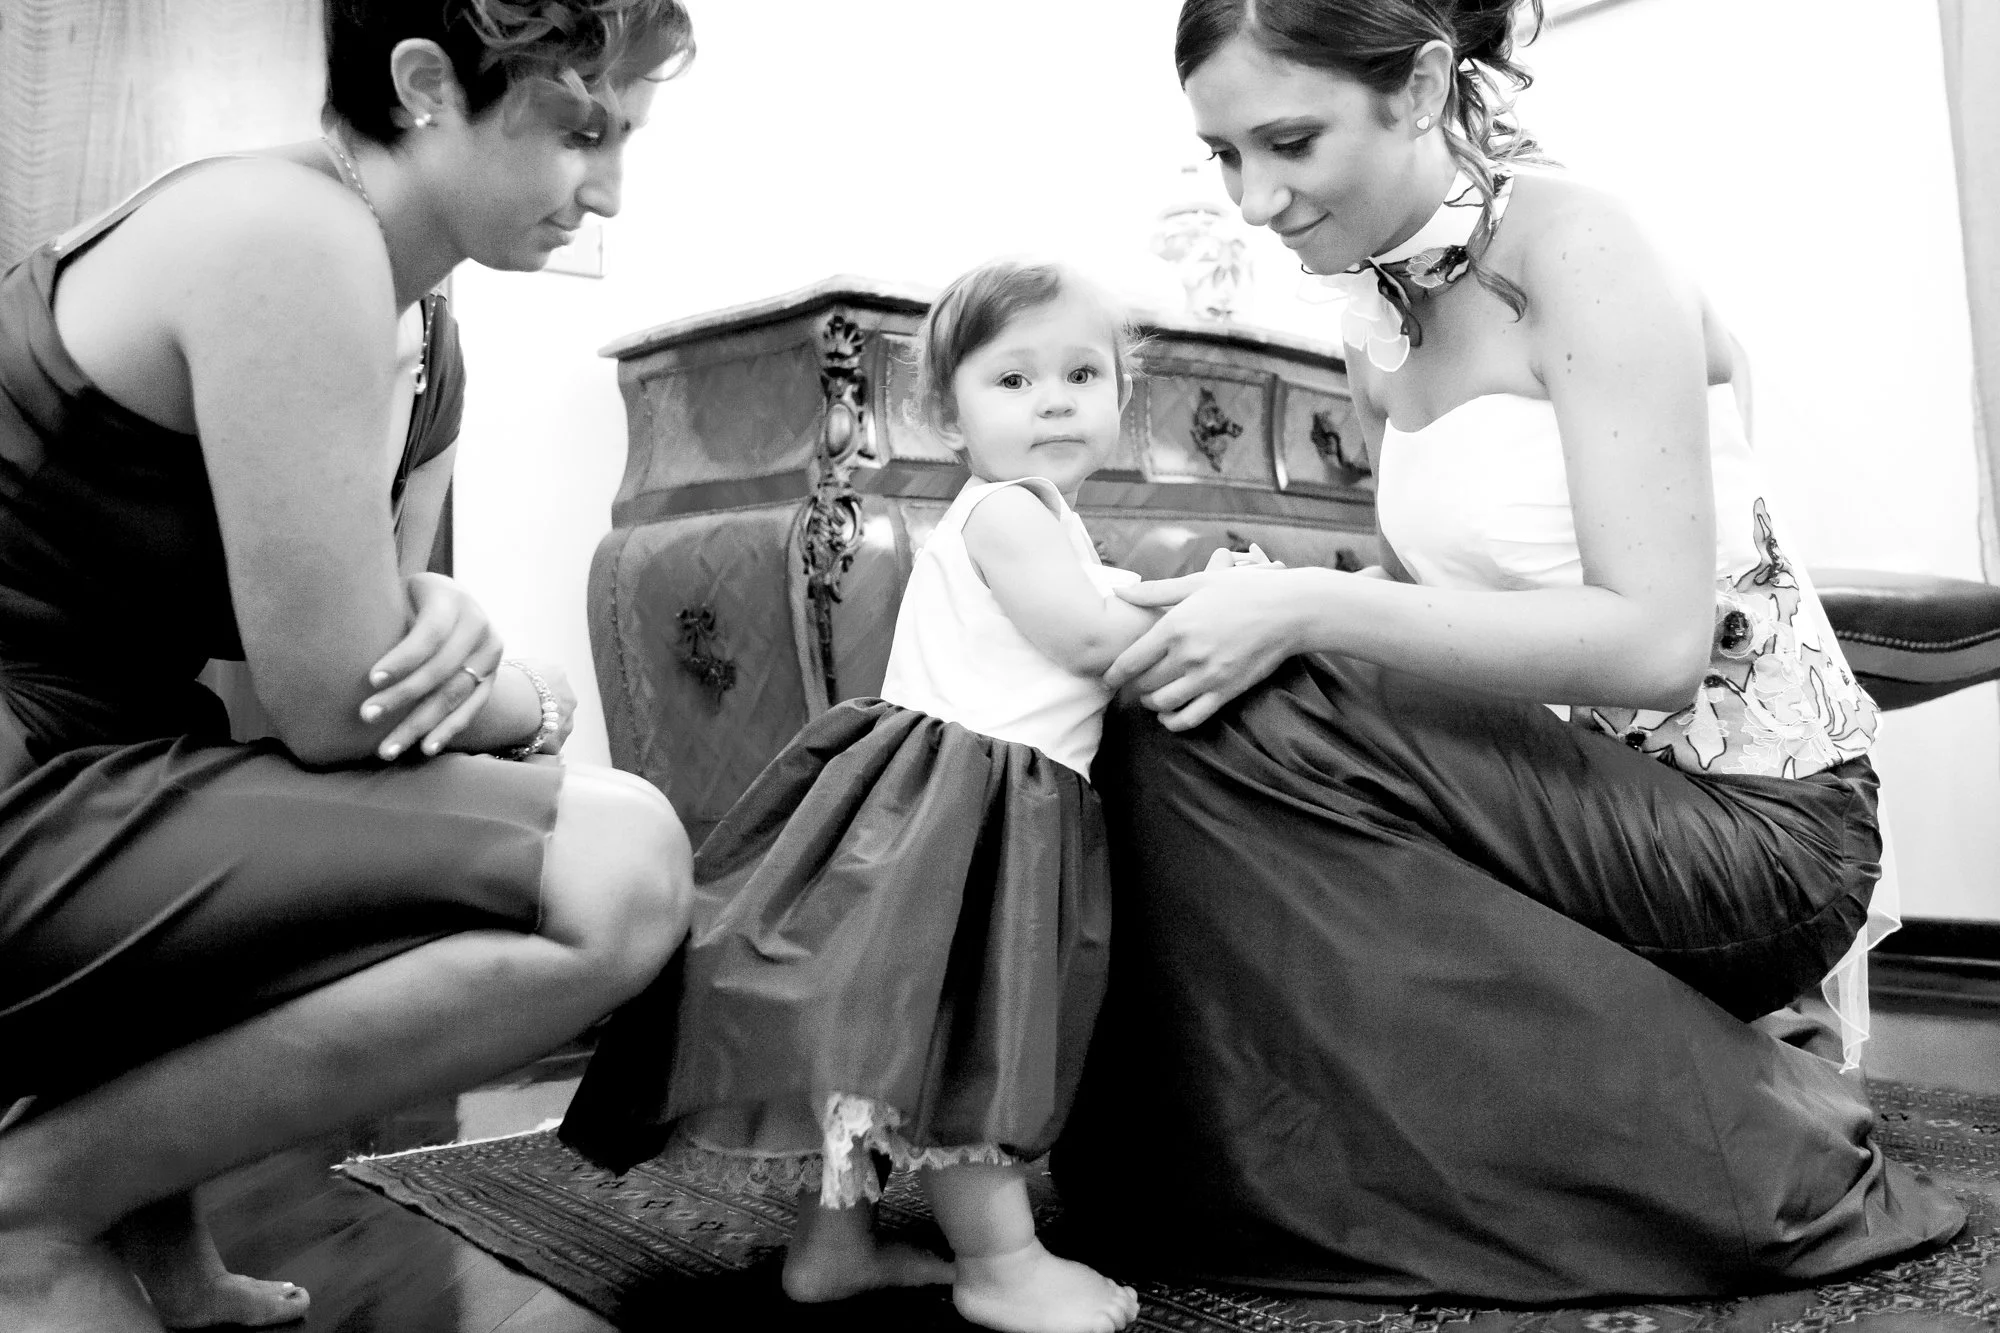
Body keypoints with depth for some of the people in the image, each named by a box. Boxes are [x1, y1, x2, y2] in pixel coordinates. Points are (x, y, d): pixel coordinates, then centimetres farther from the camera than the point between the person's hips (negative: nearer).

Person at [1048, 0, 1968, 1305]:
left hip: (1750, 820, -7)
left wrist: (1306, 610, -29)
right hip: (1587, 790, 7)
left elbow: (1654, 641, -24)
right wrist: (1258, 603, -8)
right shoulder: (1381, 310, 6)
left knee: (1219, 733, -22)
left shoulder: (1575, 248, -16)